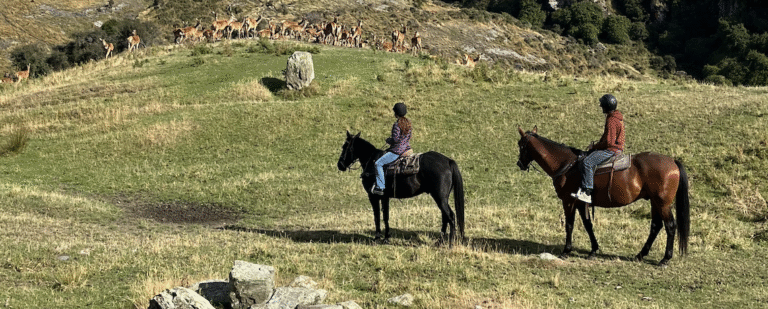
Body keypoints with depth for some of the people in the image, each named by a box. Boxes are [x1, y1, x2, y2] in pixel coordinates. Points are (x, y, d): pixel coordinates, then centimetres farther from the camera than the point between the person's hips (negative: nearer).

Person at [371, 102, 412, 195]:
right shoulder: (408, 123, 8)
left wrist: (388, 140, -1)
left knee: (378, 163, -7)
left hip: (397, 151, -9)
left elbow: (395, 139, -23)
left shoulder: (397, 125, -18)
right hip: (407, 149, 10)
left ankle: (380, 187, -15)